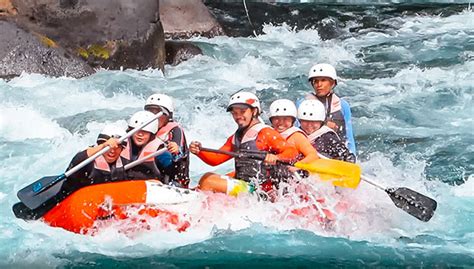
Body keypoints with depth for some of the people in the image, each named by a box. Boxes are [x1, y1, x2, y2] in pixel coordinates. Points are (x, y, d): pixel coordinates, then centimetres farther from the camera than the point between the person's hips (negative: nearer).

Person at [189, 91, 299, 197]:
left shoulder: (266, 133, -7)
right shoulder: (235, 138, 19)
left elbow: (292, 151, -16)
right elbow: (216, 159, 14)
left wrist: (276, 158, -36)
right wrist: (199, 151, -5)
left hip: (256, 190, -9)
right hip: (241, 184, 9)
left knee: (208, 181, -14)